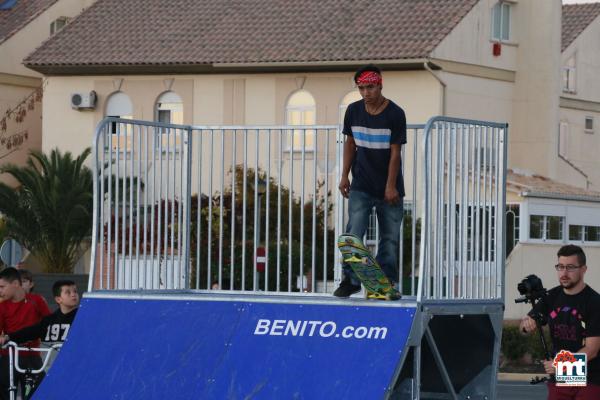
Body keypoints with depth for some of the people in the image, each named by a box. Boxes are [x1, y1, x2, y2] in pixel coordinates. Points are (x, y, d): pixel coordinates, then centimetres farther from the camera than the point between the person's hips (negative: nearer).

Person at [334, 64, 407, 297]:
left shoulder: (395, 114, -9)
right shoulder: (353, 111, 2)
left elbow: (395, 152, -9)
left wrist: (391, 186, -12)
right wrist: (345, 176, 9)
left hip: (388, 189, -2)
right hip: (361, 187, 2)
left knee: (390, 238, 2)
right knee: (354, 233, -9)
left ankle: (387, 282, 9)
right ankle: (350, 280, -3)